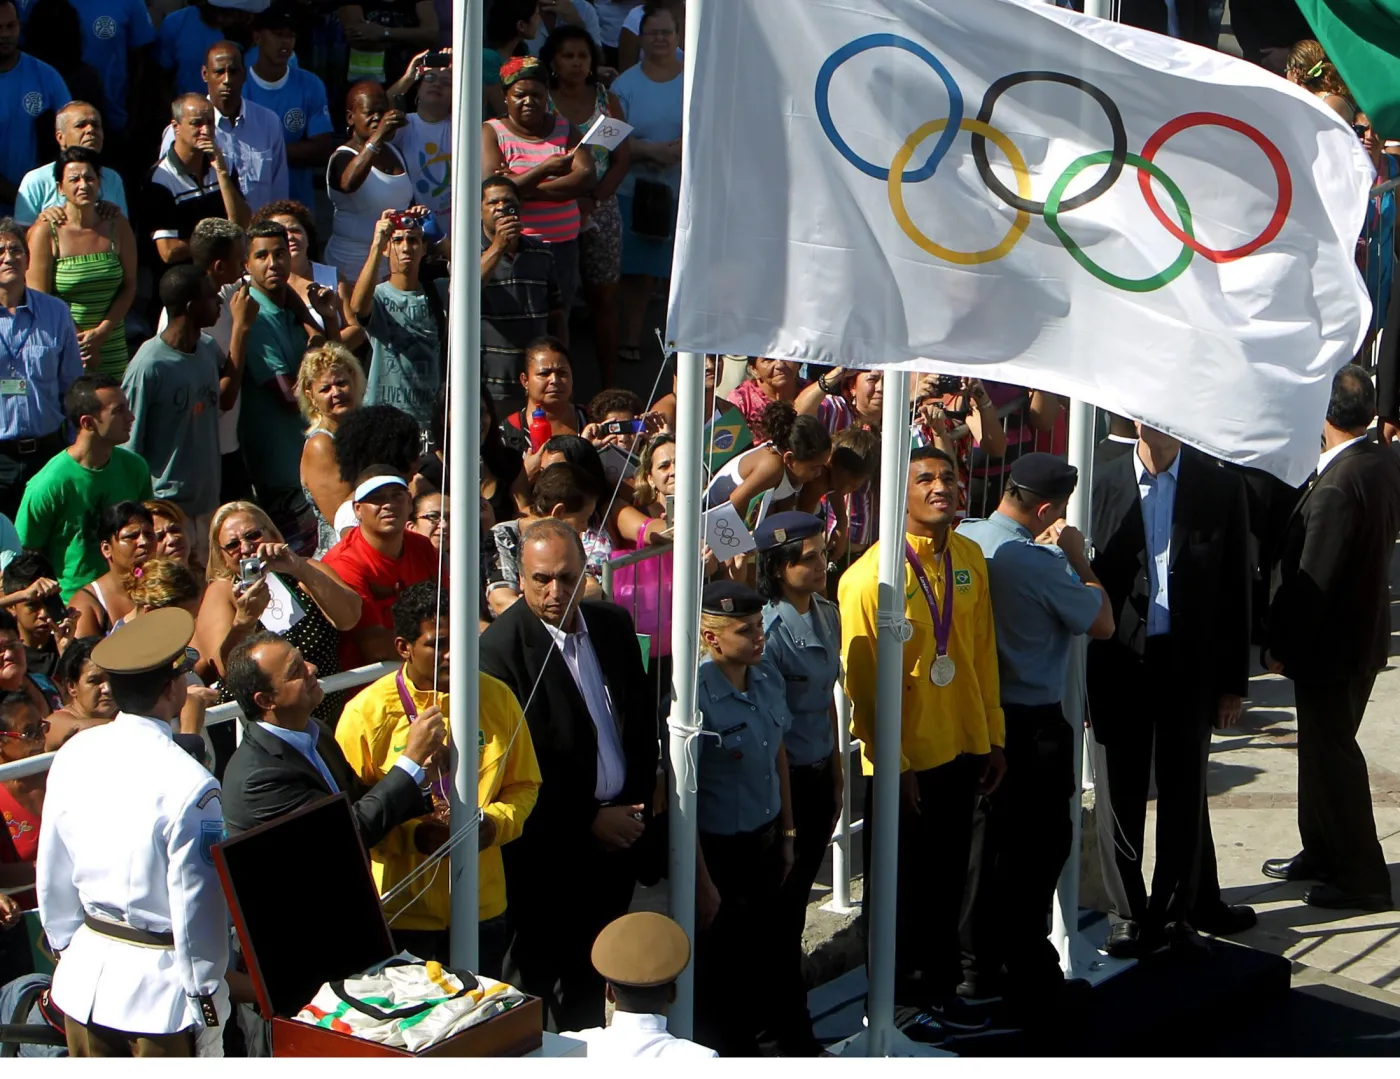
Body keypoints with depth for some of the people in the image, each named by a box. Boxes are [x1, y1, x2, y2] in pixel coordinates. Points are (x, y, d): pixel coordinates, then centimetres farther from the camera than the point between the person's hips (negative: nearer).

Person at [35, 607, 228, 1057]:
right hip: (162, 985, -6)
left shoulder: (74, 755, -3)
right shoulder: (189, 784, -20)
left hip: (87, 976, 6)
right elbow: (197, 902, -16)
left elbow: (52, 874, 6)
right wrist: (206, 990, -3)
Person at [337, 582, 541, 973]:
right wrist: (413, 836, -21)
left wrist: (496, 823, -9)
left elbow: (523, 786, 11)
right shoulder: (368, 713, -8)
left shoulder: (497, 699, 2)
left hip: (482, 908, 3)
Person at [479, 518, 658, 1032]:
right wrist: (588, 820, -14)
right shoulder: (502, 646, -16)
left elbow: (642, 719, 14)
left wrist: (638, 805, 3)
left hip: (618, 830, 6)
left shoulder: (614, 625, 5)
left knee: (591, 972, 15)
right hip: (551, 846, -6)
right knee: (535, 973, 2)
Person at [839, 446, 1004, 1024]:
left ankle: (939, 986, 26)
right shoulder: (871, 575, -15)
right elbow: (863, 682, -13)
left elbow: (984, 653, 11)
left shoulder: (970, 559, 4)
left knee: (948, 878, 13)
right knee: (902, 883, 8)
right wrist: (893, 765, -13)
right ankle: (894, 993, 22)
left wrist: (994, 737, 11)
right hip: (904, 762, -5)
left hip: (962, 751, 5)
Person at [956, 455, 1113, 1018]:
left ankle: (976, 967, 25)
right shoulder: (1040, 565, -22)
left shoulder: (961, 542, -3)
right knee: (1037, 849, 3)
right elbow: (1102, 623, -9)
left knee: (986, 839, 18)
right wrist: (1078, 558, -2)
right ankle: (1033, 982, 8)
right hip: (1033, 725, -7)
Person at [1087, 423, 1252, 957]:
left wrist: (1232, 680, 0)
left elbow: (1236, 589, 2)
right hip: (1117, 662, 0)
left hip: (1189, 664, 0)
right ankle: (1129, 914, 19)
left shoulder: (1221, 488, 0)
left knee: (1184, 792, 8)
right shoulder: (1101, 485, 1)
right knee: (1120, 795, 7)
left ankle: (1178, 912, 20)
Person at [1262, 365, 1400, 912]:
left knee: (1332, 751, 2)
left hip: (1332, 641, -9)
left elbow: (1312, 579, -24)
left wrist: (1280, 643, -14)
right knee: (1323, 744, 21)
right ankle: (1321, 852, 35)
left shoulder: (1337, 486, -28)